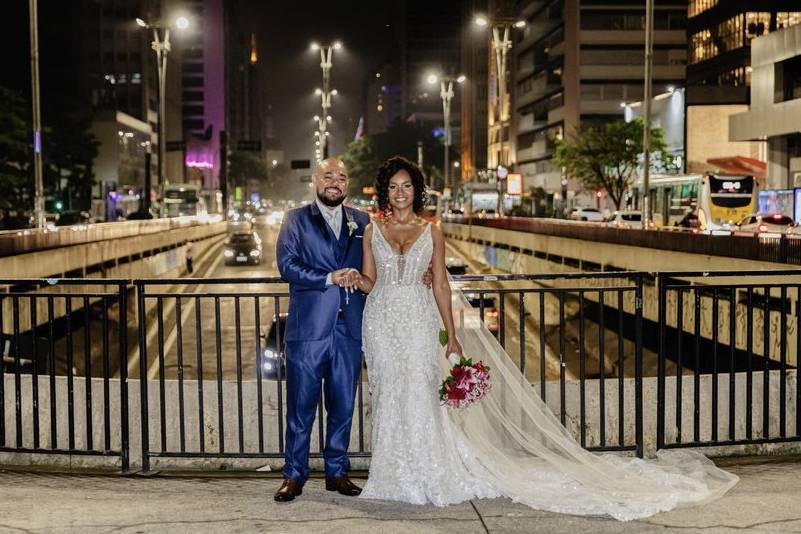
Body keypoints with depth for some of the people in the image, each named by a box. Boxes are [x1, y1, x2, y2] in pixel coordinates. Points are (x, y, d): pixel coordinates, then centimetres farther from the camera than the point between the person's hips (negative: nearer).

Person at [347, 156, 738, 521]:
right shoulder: (372, 231, 7)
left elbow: (440, 285, 4)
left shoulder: (430, 232, 4)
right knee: (388, 396, 5)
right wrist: (356, 280, -15)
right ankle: (394, 476, 17)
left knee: (418, 396, -5)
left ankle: (424, 475, 7)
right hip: (381, 319, 2)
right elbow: (370, 282, 9)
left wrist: (453, 336, 1)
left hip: (418, 319, -2)